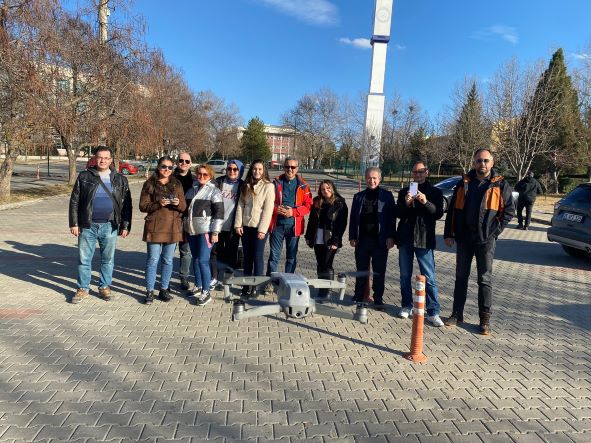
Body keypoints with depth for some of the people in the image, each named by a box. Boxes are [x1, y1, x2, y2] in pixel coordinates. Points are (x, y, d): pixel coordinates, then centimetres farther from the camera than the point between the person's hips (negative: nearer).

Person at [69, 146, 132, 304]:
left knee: (108, 259, 10)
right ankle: (82, 289, 19)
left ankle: (104, 287, 24)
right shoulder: (84, 177, 3)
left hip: (110, 227, 0)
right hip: (87, 226, 0)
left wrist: (125, 226, 0)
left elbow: (126, 204, 5)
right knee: (84, 259, 6)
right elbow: (74, 201, 4)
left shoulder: (120, 179, 5)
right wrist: (74, 223, -2)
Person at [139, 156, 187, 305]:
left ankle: (164, 289, 20)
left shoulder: (177, 184, 10)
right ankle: (150, 291, 11)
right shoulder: (150, 184, 2)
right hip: (155, 227, -2)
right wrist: (158, 204, -19)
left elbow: (184, 207, 8)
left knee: (168, 260, 9)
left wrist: (178, 203, -14)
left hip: (173, 228, 3)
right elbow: (143, 206, -3)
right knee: (153, 260, 0)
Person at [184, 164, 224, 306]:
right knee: (195, 259, 13)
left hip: (206, 231, -6)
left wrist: (215, 232, -16)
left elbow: (219, 212, -11)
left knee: (203, 261, -9)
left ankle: (206, 292, 0)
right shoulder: (192, 189, 14)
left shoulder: (213, 191, -5)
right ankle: (198, 286, 27)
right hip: (192, 230, 7)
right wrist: (185, 227, 17)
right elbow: (186, 208, 21)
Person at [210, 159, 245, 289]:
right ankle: (214, 279, 21)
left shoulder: (242, 186, 1)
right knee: (215, 252, 8)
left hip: (232, 227, -1)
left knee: (230, 254, 7)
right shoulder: (218, 182, 2)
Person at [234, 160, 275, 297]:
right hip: (246, 226, 5)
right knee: (247, 256, 11)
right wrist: (238, 224, -1)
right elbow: (240, 205, 7)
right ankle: (246, 284, 22)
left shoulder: (268, 186, -7)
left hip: (259, 227, -5)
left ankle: (256, 286, 10)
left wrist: (262, 229, -16)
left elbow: (268, 210, -12)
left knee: (257, 256, 0)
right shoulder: (246, 185, 10)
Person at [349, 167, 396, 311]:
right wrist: (352, 236, 2)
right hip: (362, 239, 3)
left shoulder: (387, 196, 1)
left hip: (380, 240, -3)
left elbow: (391, 217, -3)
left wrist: (391, 237, -10)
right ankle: (358, 296, 23)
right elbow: (353, 218, 9)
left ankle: (378, 299, 15)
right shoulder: (359, 196, 10)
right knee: (361, 270, 11)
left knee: (379, 271, 5)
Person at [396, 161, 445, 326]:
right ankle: (406, 306, 23)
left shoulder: (435, 192, 5)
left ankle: (433, 312, 1)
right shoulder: (404, 191, 11)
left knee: (429, 277, -4)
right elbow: (398, 214, 4)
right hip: (405, 238, 3)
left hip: (424, 239, -3)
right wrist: (406, 203, -16)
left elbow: (438, 213, -5)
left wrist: (426, 202, -23)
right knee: (405, 275, 10)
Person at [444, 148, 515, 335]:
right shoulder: (464, 183, 7)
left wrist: (496, 230, -10)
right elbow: (452, 209, 8)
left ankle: (485, 319, 13)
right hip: (464, 238, 3)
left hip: (486, 240, -3)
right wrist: (448, 234, 3)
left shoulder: (500, 185, 0)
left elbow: (509, 210, 1)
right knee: (461, 277, 11)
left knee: (485, 279, 4)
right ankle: (457, 313, 21)